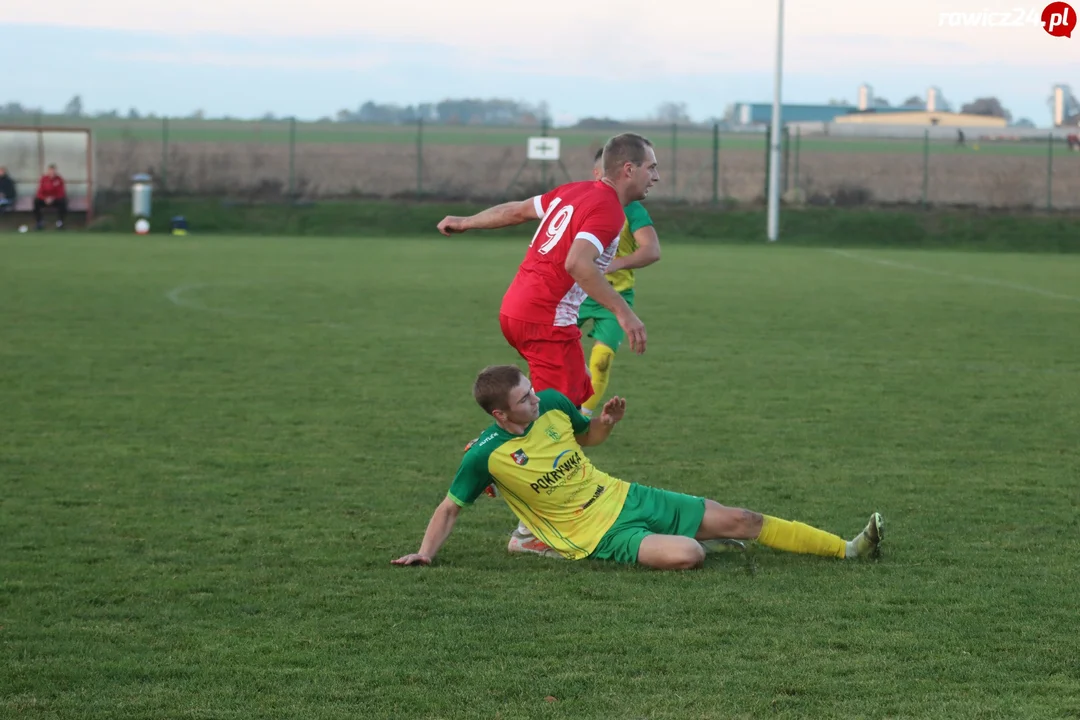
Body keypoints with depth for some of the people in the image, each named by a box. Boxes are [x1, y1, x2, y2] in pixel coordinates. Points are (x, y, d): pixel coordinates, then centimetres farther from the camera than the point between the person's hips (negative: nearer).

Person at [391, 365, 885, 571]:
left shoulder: (551, 404, -3)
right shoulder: (488, 455, -18)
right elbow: (450, 508, -6)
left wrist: (606, 422, -4)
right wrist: (425, 553, -19)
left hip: (622, 497, 6)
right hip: (598, 535, -6)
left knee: (739, 520, 2)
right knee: (687, 555, -31)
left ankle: (848, 549, 9)